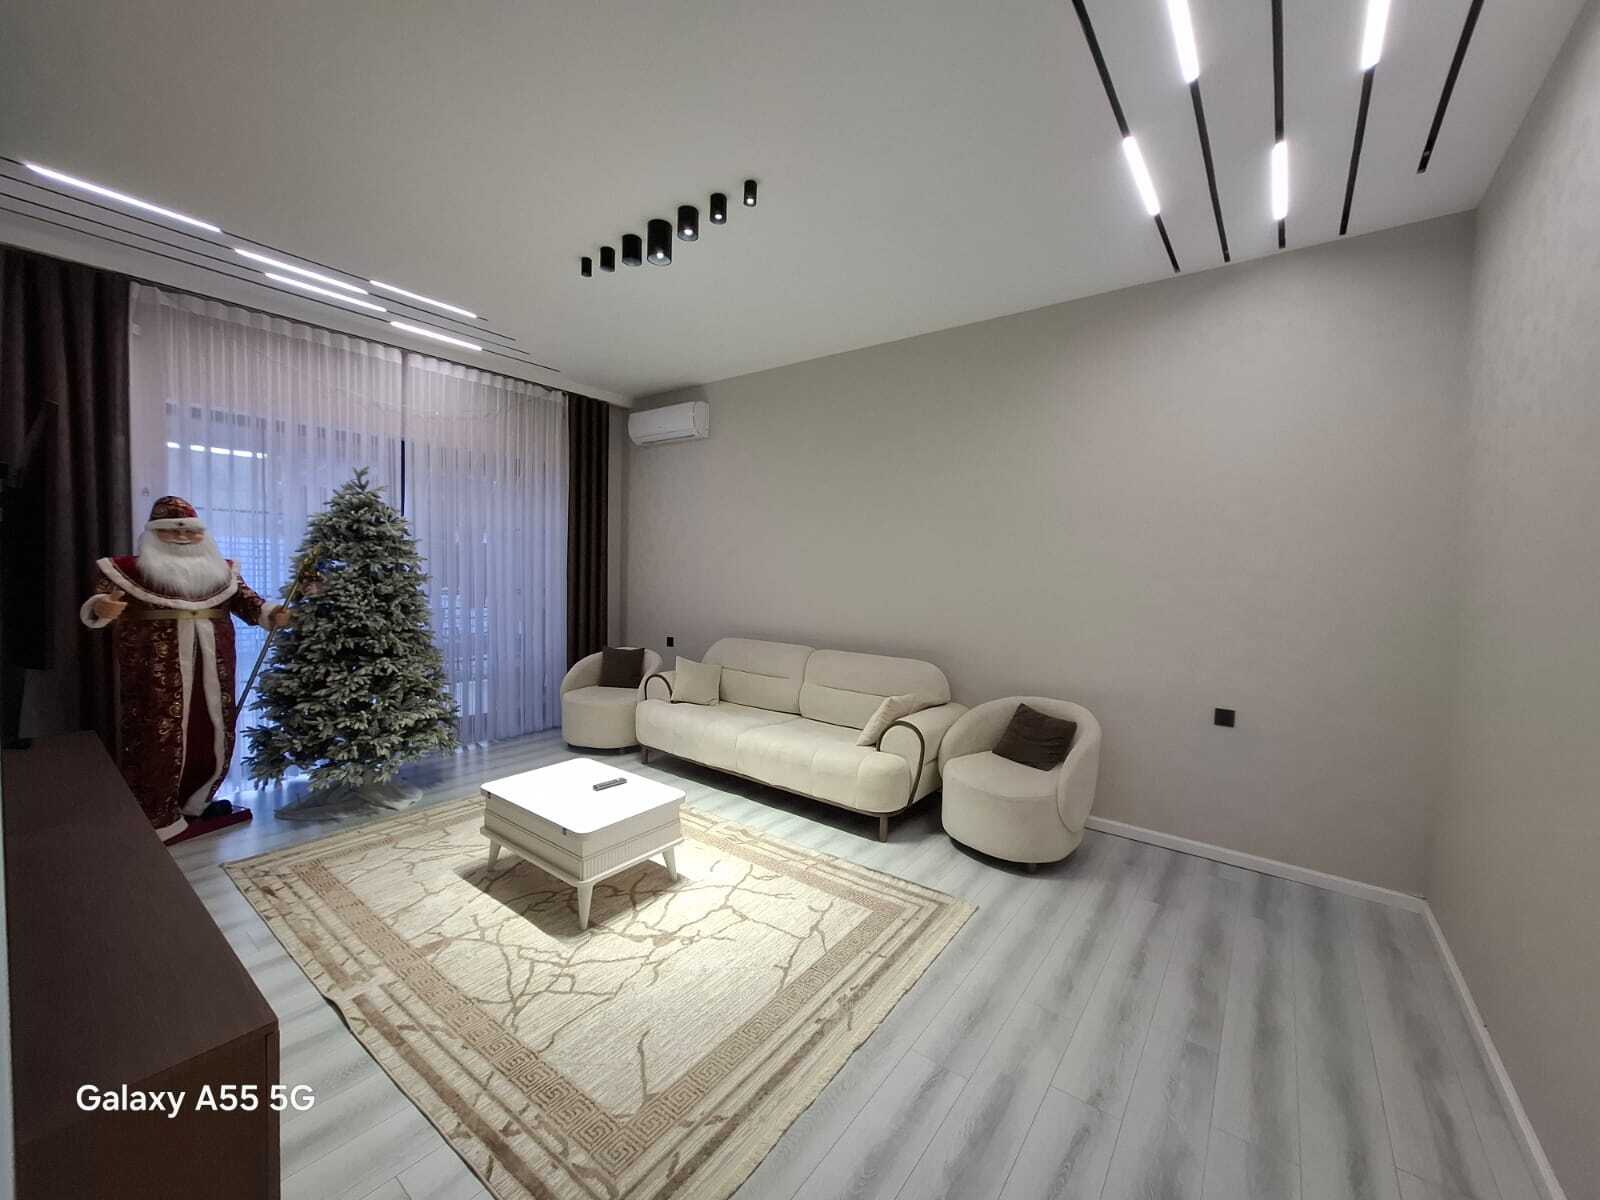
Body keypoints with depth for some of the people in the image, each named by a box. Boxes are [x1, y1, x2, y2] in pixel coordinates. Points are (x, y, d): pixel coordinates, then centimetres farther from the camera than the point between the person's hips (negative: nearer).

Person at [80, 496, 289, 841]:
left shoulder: (220, 569, 11)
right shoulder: (129, 568, 1)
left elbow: (245, 599, 9)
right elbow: (97, 601, -6)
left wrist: (271, 614, -10)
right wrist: (101, 609, -29)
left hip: (212, 663, 4)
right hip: (157, 666, -4)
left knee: (212, 730, 11)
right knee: (159, 734, -1)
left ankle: (196, 799, 29)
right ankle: (154, 816, 11)